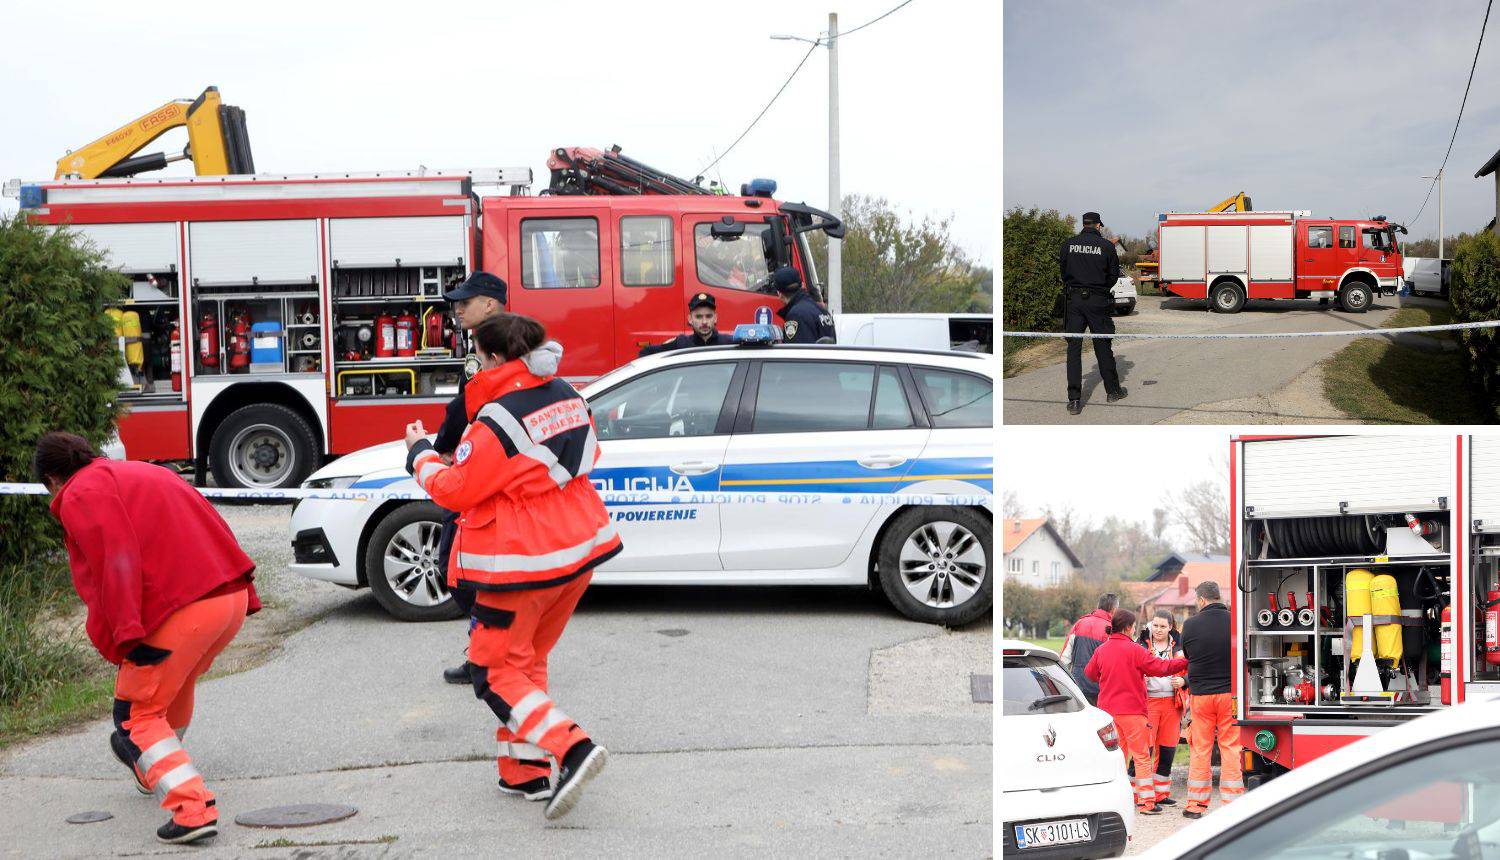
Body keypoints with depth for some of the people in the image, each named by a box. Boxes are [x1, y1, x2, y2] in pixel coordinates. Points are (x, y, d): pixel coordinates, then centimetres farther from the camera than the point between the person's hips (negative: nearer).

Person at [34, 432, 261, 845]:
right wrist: (246, 595, 21)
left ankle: (193, 807, -12)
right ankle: (151, 770, 53)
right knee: (176, 684, 32)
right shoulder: (142, 472, 26)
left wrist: (126, 633, -20)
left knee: (138, 714, 4)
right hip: (233, 596, 8)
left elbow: (117, 560, -16)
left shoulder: (80, 495, 0)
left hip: (181, 609, -8)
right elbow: (213, 529, 23)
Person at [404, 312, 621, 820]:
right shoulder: (568, 397, 4)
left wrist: (420, 453, 3)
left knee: (495, 672, 2)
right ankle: (526, 771, 20)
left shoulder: (499, 419, -21)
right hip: (581, 548, 8)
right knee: (528, 660, 20)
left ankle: (571, 748, -15)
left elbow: (454, 490, -13)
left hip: (524, 563, -8)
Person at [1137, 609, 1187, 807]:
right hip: (1148, 700, -3)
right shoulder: (1142, 646, 5)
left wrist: (1183, 681, -6)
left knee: (1167, 750, 7)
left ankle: (1161, 793, 18)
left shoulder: (1178, 648, 12)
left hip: (1172, 703, 3)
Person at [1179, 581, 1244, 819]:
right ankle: (1231, 803, 5)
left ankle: (1196, 805, 11)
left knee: (1199, 750, 8)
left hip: (1200, 694, 0)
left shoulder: (1190, 625, -6)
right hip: (1230, 692, 0)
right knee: (1231, 748, 6)